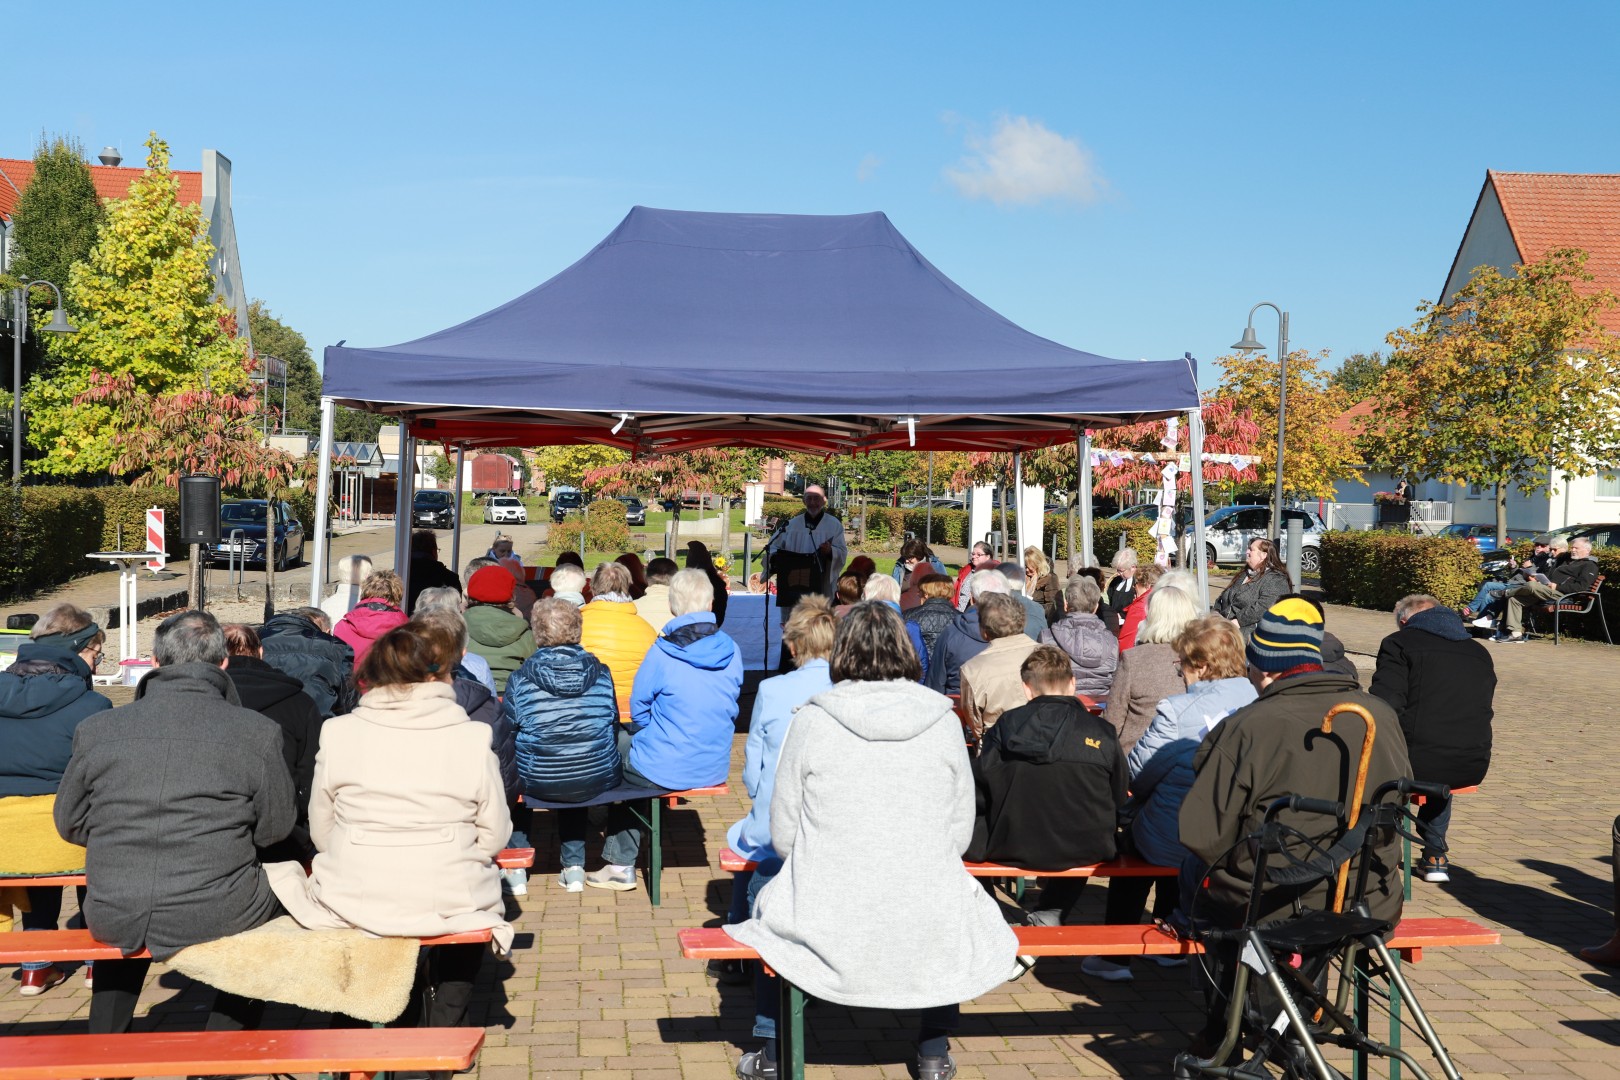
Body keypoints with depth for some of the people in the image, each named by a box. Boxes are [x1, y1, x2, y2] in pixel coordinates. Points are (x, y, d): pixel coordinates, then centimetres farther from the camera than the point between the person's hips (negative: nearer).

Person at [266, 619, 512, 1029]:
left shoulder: (337, 734, -4)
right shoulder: (473, 740, -8)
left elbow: (321, 833, 2)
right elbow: (494, 837, -4)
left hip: (353, 903, 2)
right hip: (449, 904, -1)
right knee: (479, 882, 33)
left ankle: (403, 1018, 36)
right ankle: (442, 1026, 30)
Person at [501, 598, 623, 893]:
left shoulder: (520, 679, -10)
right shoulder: (600, 672, -2)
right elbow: (613, 725, 8)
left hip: (538, 783, -2)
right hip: (598, 780, 2)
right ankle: (573, 866, 34)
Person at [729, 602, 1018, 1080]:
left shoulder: (812, 720, -6)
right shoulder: (944, 721, -2)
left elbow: (782, 835, -1)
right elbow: (960, 835, 3)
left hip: (826, 929, -1)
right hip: (929, 935, 1)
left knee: (771, 903, 33)